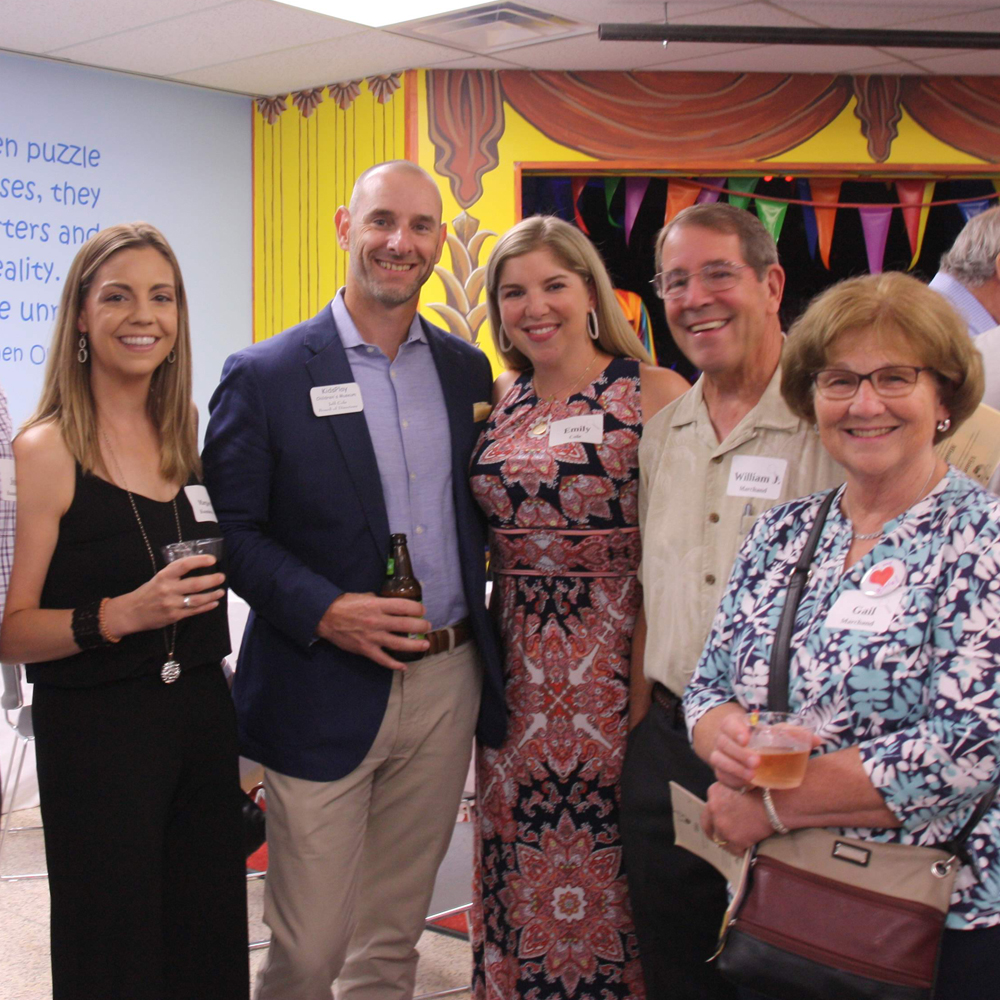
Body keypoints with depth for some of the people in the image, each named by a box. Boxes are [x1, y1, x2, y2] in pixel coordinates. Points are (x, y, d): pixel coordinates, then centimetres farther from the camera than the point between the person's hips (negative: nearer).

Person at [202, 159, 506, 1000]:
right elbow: (232, 530, -6)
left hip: (447, 684, 4)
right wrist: (325, 611, -19)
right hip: (325, 695, -4)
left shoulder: (466, 369, 8)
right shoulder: (263, 376, -5)